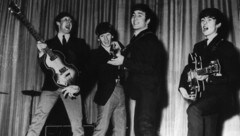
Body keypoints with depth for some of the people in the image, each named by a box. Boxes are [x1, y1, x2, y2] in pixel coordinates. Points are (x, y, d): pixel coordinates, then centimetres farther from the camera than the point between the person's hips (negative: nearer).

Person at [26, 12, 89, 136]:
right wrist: (42, 53, -10)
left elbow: (86, 66, 3)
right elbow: (43, 69, 8)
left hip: (71, 87, 0)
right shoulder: (48, 43, 16)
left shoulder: (79, 43, 13)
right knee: (37, 120, -9)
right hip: (51, 85, 1)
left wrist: (77, 85, -10)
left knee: (77, 126, -6)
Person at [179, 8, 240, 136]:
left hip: (219, 94, -6)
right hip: (201, 95, 6)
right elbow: (189, 68, 22)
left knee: (193, 110, -31)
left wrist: (208, 78, -22)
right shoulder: (198, 47, 16)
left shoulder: (226, 47, -2)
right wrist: (182, 87, 5)